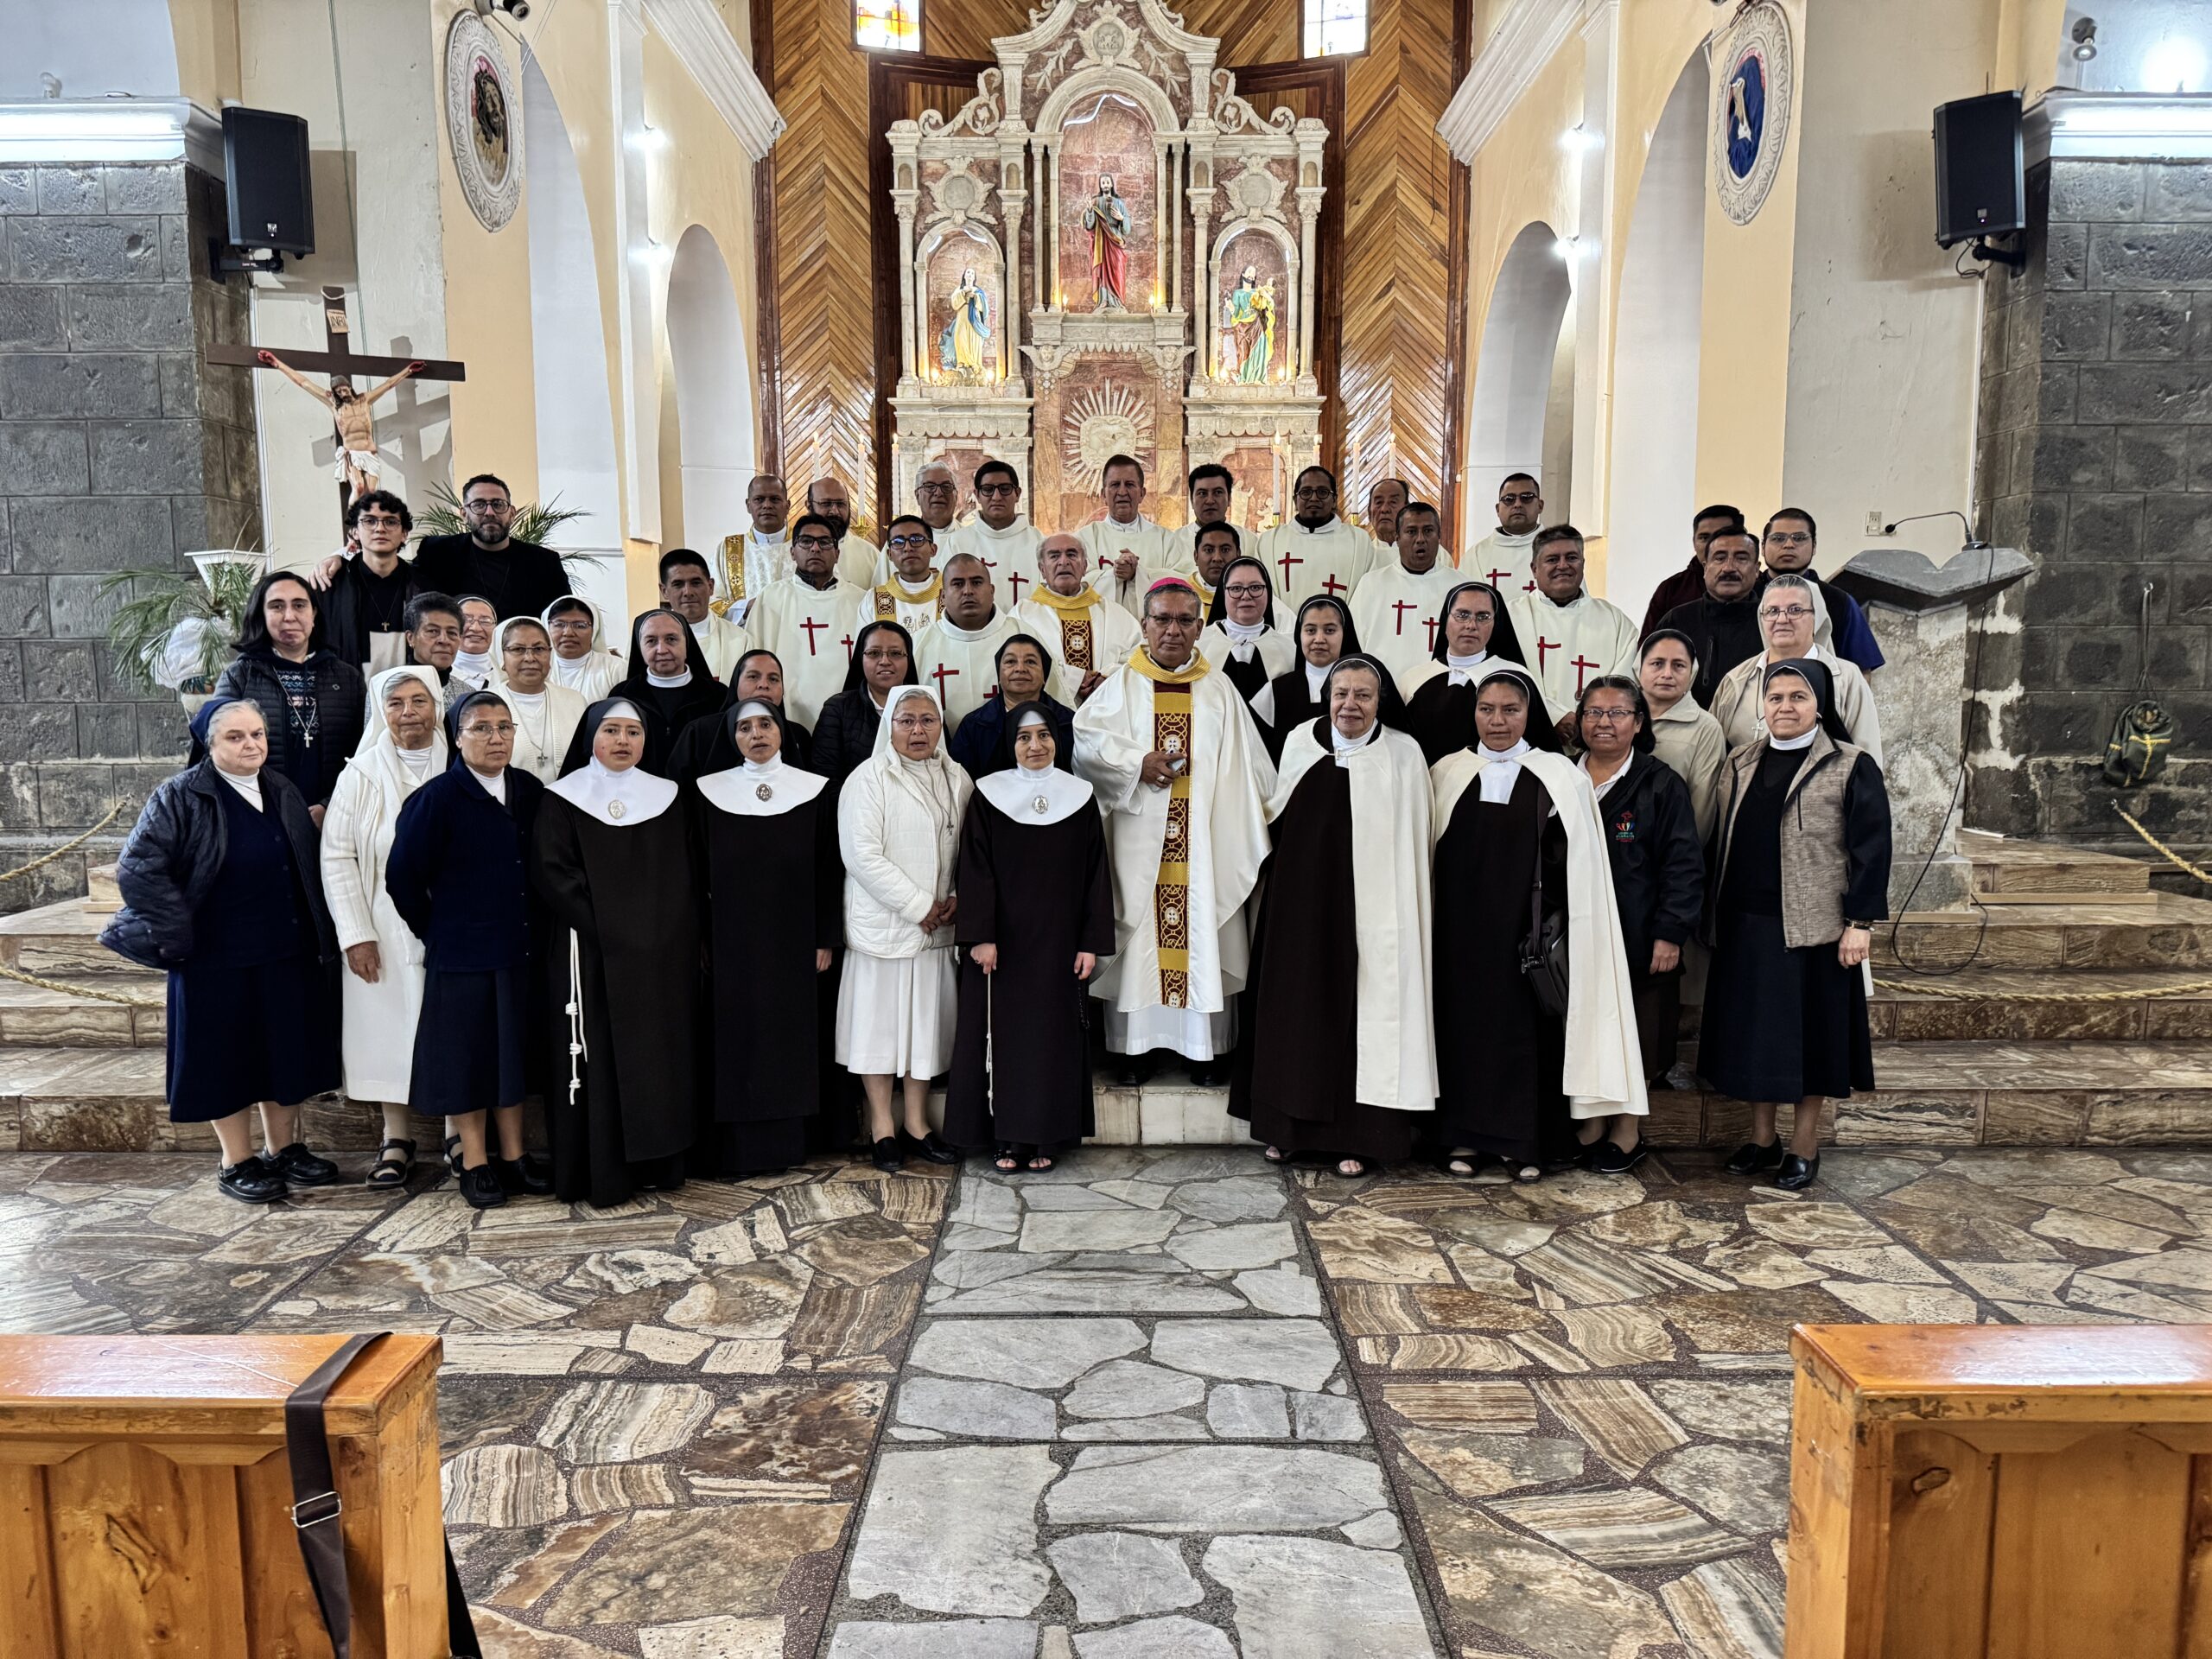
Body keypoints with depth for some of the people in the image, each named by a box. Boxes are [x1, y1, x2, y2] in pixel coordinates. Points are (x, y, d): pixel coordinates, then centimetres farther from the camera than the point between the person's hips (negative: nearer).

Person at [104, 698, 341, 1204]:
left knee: (287, 1051, 13)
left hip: (287, 954, 5)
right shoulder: (182, 796, -10)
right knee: (227, 1056, 5)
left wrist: (320, 937, 8)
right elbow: (137, 868, -16)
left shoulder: (283, 792, 7)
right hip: (217, 959, -5)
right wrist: (182, 932, -15)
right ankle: (237, 1163, 19)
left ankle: (283, 1149, 28)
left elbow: (308, 870, 15)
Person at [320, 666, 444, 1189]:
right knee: (387, 1029, 5)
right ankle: (397, 1138, 17)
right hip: (384, 932, 0)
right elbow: (337, 857, -2)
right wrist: (356, 935, -7)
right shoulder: (361, 775, -1)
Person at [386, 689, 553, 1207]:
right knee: (468, 1055, 5)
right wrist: (436, 933, -1)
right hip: (462, 952, -5)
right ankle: (473, 1163, 18)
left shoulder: (531, 792, 4)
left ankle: (513, 1156, 25)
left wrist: (537, 930, 10)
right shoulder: (436, 798, -10)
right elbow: (403, 877, -7)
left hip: (521, 950, 5)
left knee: (513, 1052, 14)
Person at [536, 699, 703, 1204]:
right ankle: (601, 1174, 5)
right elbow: (553, 873, -8)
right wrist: (604, 930, -15)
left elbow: (687, 877, 9)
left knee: (662, 1051, 6)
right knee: (600, 1057, -2)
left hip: (663, 954, 3)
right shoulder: (563, 801, 1)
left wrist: (681, 940, -2)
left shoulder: (668, 799, 10)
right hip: (593, 956, -3)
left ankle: (659, 1162, 15)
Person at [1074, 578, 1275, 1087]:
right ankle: (1134, 1044, 10)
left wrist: (1254, 834, 1)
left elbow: (1246, 768, 8)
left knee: (1202, 931, 2)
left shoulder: (1219, 691, 10)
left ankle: (1204, 1045, 11)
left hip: (1204, 838, 1)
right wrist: (1137, 763, -15)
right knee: (1139, 932, 1)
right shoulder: (1121, 687, 6)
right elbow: (1084, 740, -5)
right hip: (1139, 839, -1)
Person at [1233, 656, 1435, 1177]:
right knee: (1295, 1007, 10)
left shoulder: (1403, 755, -4)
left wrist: (1403, 911, -7)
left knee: (1362, 1013, 2)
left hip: (1370, 910, -3)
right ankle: (1289, 1125, 24)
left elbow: (1413, 846, -3)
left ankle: (1356, 1134, 14)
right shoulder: (1300, 743, 4)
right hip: (1301, 900, 3)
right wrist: (1275, 889, 9)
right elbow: (1274, 819, 13)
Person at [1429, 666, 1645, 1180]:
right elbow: (1427, 854, 8)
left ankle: (1526, 1141, 14)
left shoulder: (1559, 776, 0)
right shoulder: (1448, 773, 5)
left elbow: (1572, 865, -1)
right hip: (1462, 930, 2)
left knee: (1528, 1026, 2)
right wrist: (1431, 923, 2)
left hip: (1526, 932, -1)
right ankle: (1465, 1136, 17)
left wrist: (1556, 926, -8)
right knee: (1465, 1022, 6)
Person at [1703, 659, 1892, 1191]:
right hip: (1746, 925, 5)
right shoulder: (1741, 763, 10)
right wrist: (1715, 916, 10)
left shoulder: (1851, 767, -4)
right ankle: (1761, 1137, 24)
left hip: (1812, 925, -4)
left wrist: (1861, 922, -14)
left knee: (1810, 1031, 4)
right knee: (1754, 1029, 11)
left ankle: (1804, 1146, 16)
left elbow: (1870, 847, -8)